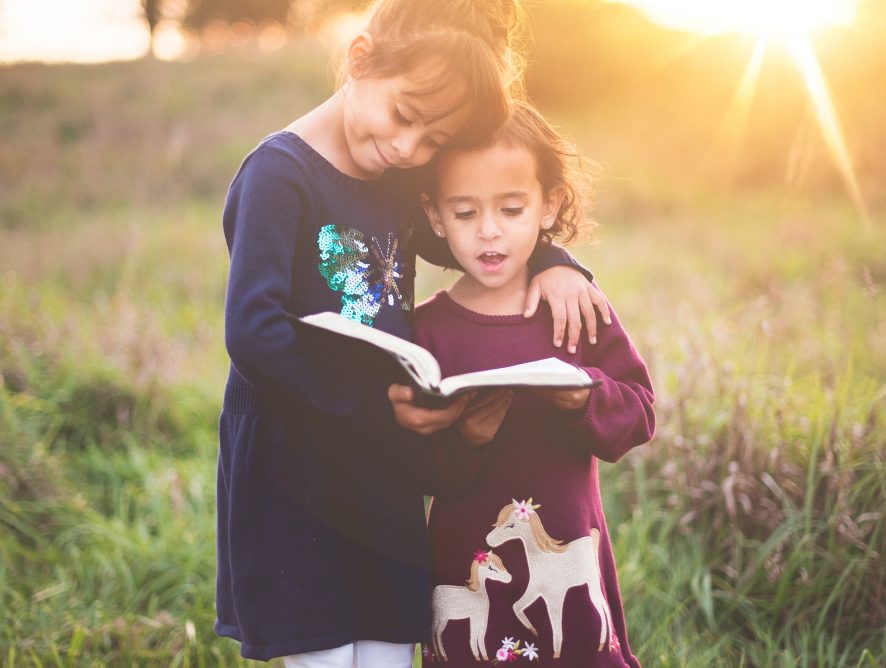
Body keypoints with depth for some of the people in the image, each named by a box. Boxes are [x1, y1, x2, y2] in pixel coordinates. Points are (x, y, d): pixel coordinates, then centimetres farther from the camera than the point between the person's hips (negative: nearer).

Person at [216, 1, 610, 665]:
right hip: (297, 484, -7)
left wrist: (553, 263, 4)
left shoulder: (402, 182, 8)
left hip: (389, 479, 7)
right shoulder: (280, 173, -14)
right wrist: (373, 404, -26)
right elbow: (253, 334, -23)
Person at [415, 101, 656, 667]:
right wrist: (463, 439, -28)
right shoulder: (429, 327, -5)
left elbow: (639, 414, -3)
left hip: (571, 562, 1)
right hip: (469, 572, -1)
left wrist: (586, 396, -22)